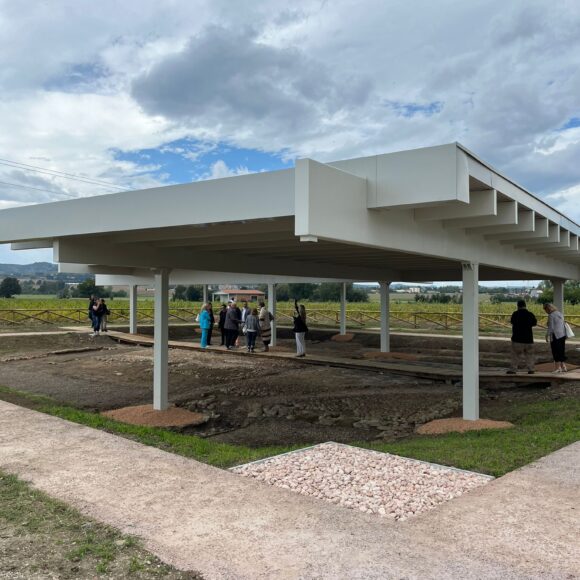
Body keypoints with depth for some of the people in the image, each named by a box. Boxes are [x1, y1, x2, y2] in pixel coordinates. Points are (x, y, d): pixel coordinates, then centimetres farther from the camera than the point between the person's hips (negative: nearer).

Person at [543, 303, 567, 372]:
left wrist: (547, 336, -7)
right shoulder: (560, 313, 12)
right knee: (562, 351, 13)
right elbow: (563, 324, 14)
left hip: (555, 336, -8)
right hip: (563, 335, 8)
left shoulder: (551, 315, -14)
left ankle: (557, 367, 3)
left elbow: (551, 328, -16)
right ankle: (563, 366, 18)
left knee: (556, 352, 0)